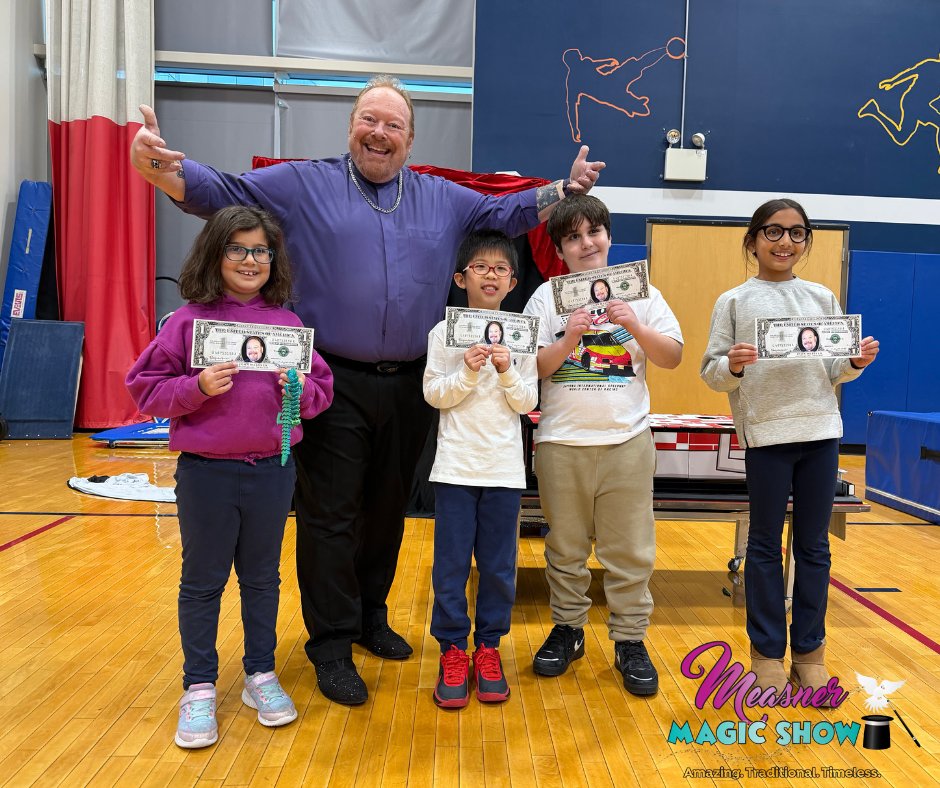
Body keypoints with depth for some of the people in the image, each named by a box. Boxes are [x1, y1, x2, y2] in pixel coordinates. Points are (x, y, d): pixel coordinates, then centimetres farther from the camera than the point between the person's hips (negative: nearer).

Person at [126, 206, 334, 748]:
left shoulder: (288, 323, 2)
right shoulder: (188, 320, -4)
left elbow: (323, 390, 7)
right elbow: (147, 388, -3)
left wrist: (301, 389, -13)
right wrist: (196, 387, -19)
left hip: (272, 471, 2)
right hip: (206, 473, -2)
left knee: (262, 578, 16)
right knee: (202, 582, 11)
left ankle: (261, 675, 33)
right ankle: (199, 689, 27)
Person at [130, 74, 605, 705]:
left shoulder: (445, 199, 14)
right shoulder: (303, 185, 4)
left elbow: (508, 213, 20)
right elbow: (223, 191, -3)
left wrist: (567, 190, 8)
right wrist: (162, 166, -20)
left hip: (408, 388, 4)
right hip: (335, 386, -3)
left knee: (387, 510, 16)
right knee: (330, 516, 1)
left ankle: (371, 616, 34)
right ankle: (332, 644, 15)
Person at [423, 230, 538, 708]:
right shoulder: (444, 332, 1)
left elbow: (527, 403, 2)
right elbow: (434, 395, -2)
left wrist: (507, 372, -15)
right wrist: (468, 372, -17)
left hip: (504, 468, 1)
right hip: (455, 465, -1)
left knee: (498, 564, 8)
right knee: (451, 562, 3)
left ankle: (488, 646, 24)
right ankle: (452, 648, 18)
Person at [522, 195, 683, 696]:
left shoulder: (641, 293, 6)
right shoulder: (548, 296, 3)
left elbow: (673, 357, 3)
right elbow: (532, 369, -2)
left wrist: (636, 327, -11)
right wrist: (568, 340, -17)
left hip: (627, 439, 0)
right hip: (562, 441, 0)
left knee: (629, 549, 6)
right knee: (565, 546, 11)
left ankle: (630, 641, 20)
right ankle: (567, 630, 28)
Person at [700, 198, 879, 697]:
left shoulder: (822, 297, 11)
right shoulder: (734, 301, 2)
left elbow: (834, 371, 12)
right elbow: (711, 372, -1)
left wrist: (856, 363, -8)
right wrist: (732, 366, -22)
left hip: (821, 431, 3)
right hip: (766, 433, -3)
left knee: (814, 545, 10)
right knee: (765, 544, 7)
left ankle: (809, 649, 23)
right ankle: (767, 652, 19)